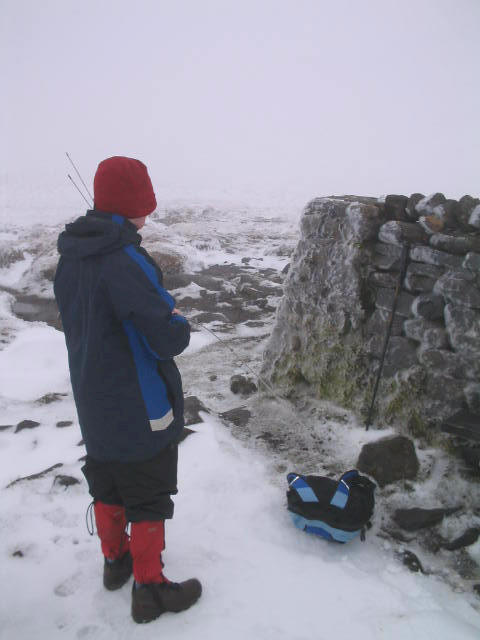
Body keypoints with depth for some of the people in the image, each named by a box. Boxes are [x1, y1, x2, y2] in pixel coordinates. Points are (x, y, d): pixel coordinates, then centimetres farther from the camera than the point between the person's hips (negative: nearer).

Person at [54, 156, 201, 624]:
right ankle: (149, 589, 28)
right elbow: (170, 340, -28)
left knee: (106, 487, 25)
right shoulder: (125, 262, -27)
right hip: (141, 411, -8)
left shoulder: (69, 256, 0)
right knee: (149, 501, 11)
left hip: (93, 406, 8)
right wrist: (178, 320, -5)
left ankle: (115, 560, 45)